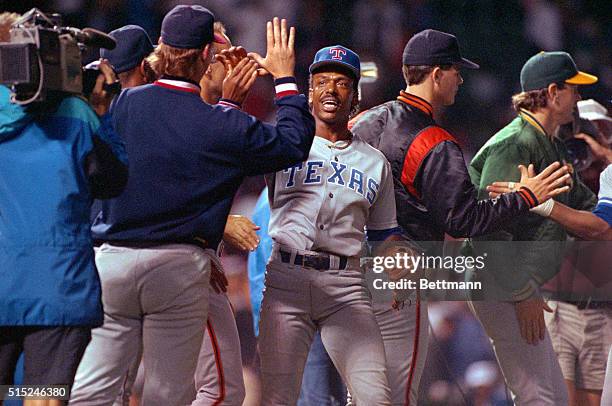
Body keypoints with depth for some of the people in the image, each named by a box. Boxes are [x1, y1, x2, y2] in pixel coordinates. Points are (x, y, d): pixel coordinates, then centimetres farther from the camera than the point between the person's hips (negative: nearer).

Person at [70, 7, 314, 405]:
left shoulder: (125, 103, 1)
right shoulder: (223, 125, -9)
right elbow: (293, 143, 3)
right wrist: (285, 78, 14)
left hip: (111, 260, 3)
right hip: (178, 267, -3)